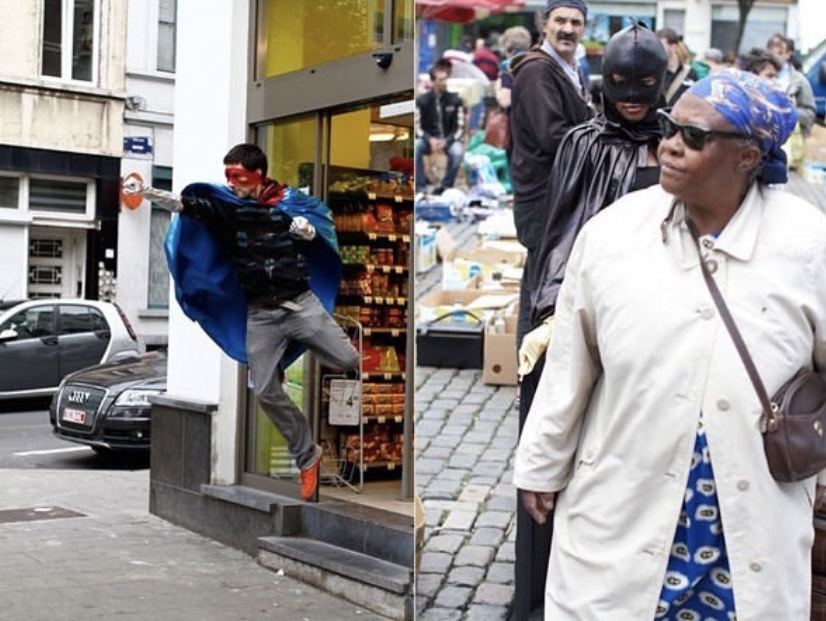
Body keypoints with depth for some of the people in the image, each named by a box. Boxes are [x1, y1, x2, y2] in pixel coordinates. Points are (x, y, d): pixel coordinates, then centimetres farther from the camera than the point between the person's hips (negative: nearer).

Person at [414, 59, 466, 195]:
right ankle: (420, 188, -22)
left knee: (458, 151, -32)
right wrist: (430, 140, -26)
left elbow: (460, 128, -5)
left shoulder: (455, 100, -5)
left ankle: (446, 186, -11)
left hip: (448, 139, 0)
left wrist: (445, 141, -21)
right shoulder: (421, 100, -6)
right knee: (415, 147, -31)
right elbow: (417, 127, -7)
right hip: (428, 139, 0)